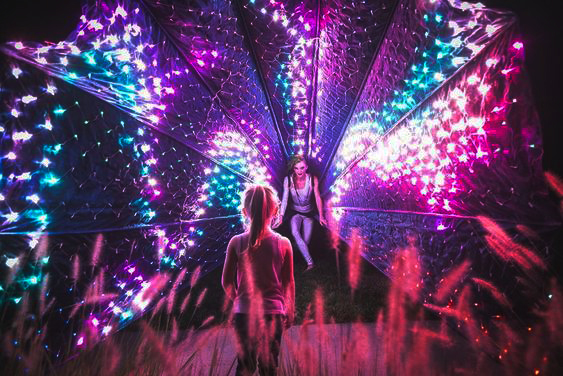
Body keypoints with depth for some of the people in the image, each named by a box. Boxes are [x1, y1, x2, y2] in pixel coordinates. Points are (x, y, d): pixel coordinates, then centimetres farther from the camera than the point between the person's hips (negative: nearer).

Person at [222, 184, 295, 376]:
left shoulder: (237, 242, -8)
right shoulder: (283, 243, -8)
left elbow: (227, 282, -3)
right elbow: (289, 283, -2)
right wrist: (290, 310, 13)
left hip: (244, 312, 0)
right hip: (273, 312, 0)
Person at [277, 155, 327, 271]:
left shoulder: (313, 179, -14)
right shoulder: (288, 180, -15)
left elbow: (318, 197, -10)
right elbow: (285, 199, -14)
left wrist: (321, 215, -13)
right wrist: (281, 215, -21)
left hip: (308, 213, 1)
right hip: (295, 212, 0)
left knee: (305, 241, -7)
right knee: (295, 233, -29)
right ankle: (310, 262, -25)